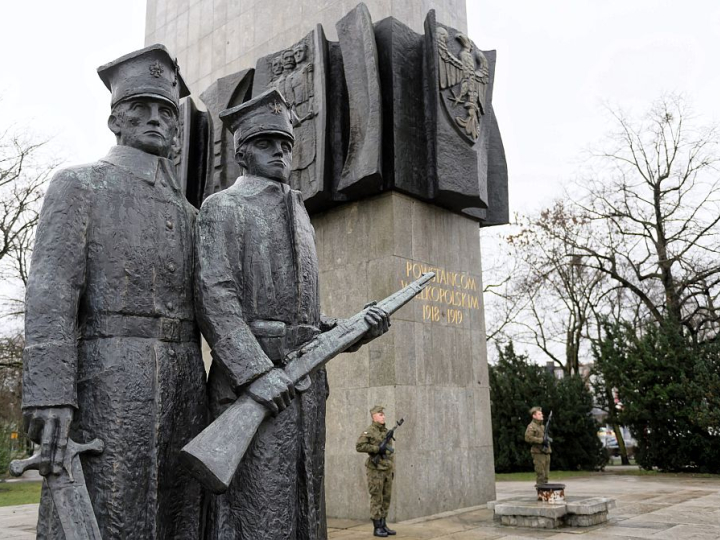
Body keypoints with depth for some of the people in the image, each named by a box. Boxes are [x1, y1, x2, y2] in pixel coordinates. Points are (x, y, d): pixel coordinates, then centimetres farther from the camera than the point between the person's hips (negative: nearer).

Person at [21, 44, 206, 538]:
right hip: (107, 385, -6)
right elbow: (51, 294, -8)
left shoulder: (186, 213, 21)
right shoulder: (79, 185, 4)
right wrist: (50, 396, -20)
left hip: (182, 385, 6)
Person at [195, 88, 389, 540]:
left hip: (306, 381, 7)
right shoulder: (223, 208, 2)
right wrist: (257, 371, -22)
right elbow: (214, 297, -12)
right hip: (250, 380, -7)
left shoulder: (301, 218, 24)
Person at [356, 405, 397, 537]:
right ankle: (377, 528, 1)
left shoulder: (386, 432, 13)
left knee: (386, 499, 8)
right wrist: (378, 448, -23)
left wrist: (392, 469, 13)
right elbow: (359, 447, -22)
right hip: (375, 470, -7)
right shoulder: (368, 431, -10)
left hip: (386, 470, 7)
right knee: (376, 499, -4)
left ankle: (383, 525, 15)